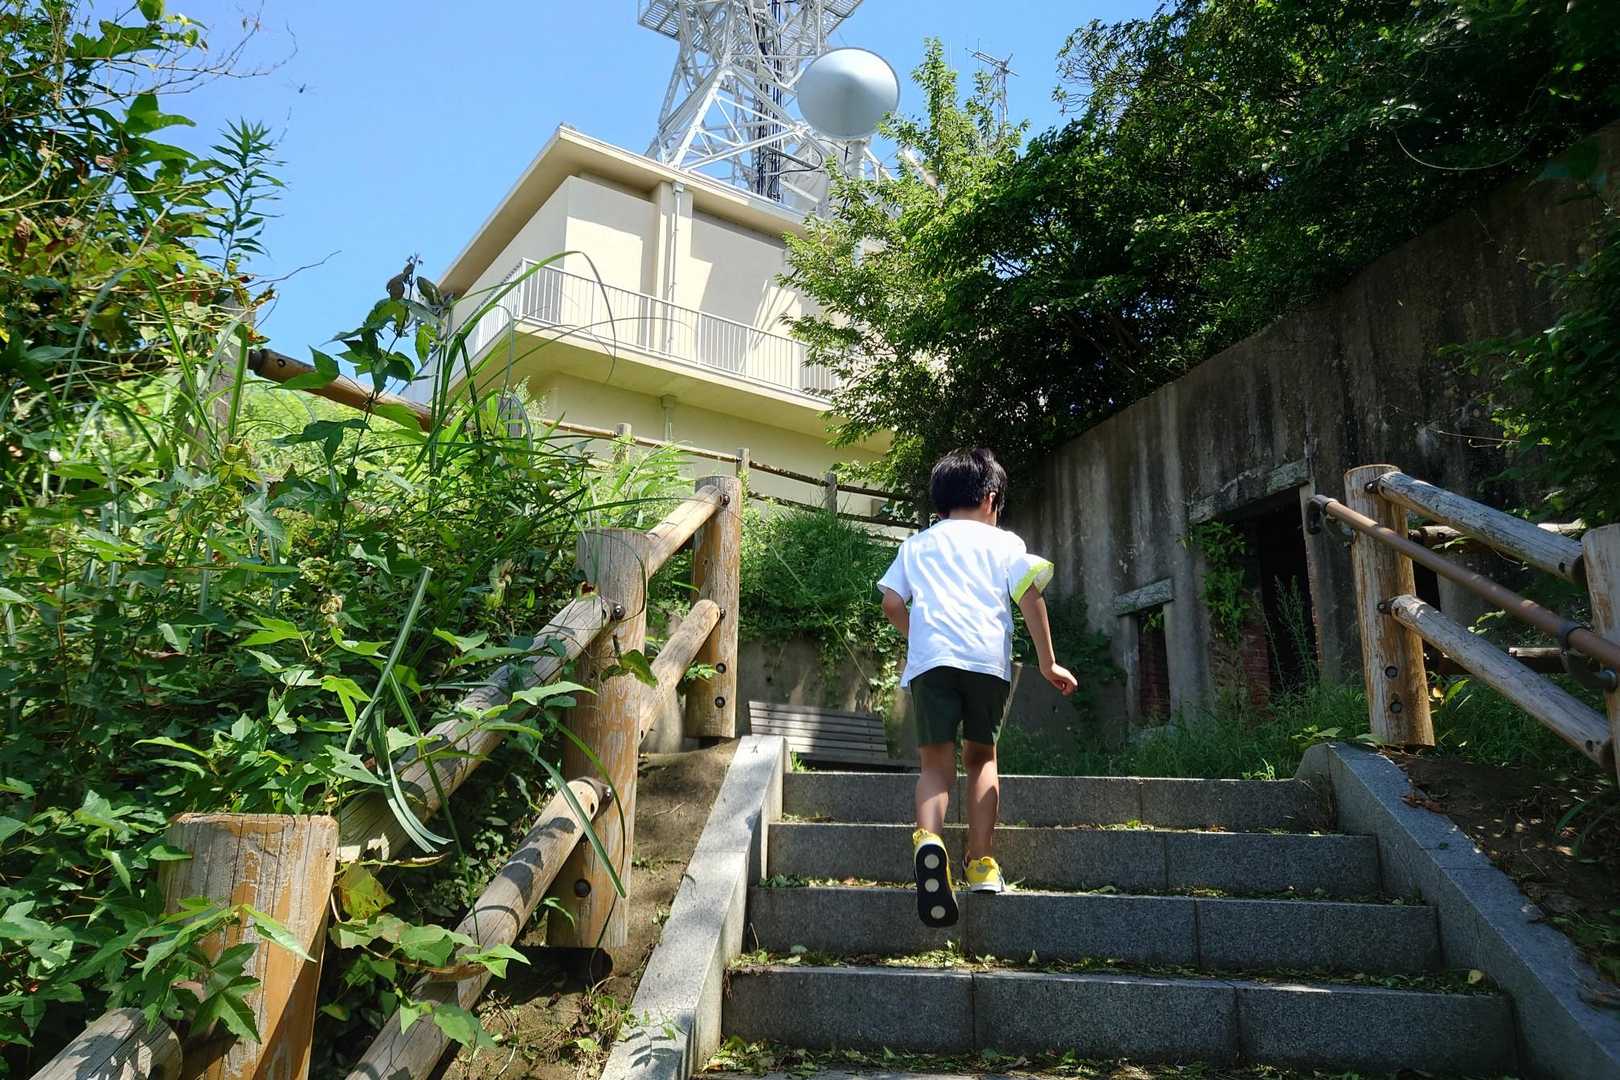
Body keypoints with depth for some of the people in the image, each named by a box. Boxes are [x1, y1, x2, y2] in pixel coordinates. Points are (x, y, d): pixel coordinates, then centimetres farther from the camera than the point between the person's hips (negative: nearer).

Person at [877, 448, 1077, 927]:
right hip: (988, 658, 0)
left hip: (930, 657, 0)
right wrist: (1047, 662, 9)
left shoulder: (916, 544, 23)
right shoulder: (1003, 541, 19)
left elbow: (892, 604, 12)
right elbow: (1030, 595, 5)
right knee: (981, 756, 17)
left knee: (936, 762, 2)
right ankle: (980, 863, 11)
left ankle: (928, 838, -27)